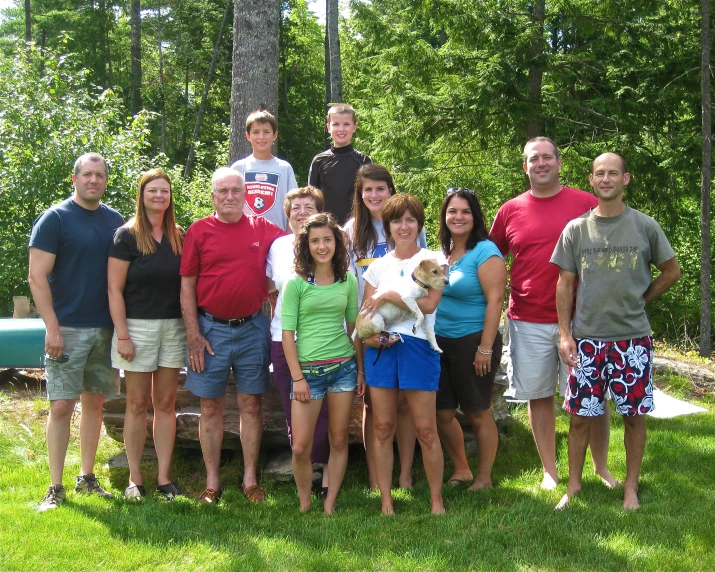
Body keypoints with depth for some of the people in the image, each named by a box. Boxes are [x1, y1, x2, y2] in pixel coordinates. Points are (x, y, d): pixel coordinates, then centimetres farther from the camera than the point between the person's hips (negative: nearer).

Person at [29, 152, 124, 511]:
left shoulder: (115, 221, 10)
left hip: (105, 329, 5)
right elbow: (37, 276, -8)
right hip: (68, 329, -5)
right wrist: (52, 327, -15)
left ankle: (87, 478, 21)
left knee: (94, 402, 11)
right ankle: (55, 487, 2)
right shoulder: (55, 219, -4)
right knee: (61, 406, -5)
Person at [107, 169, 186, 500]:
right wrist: (122, 335, -12)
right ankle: (134, 479, 10)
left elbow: (186, 285, 12)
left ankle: (164, 477, 12)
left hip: (173, 327, 4)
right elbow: (114, 289, -7)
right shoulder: (127, 236, -4)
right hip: (138, 326, -4)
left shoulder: (179, 237, 9)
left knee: (166, 403, 6)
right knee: (138, 404, 1)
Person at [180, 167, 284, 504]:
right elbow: (187, 287, -1)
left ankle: (250, 478, 17)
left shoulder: (263, 230, 4)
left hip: (252, 328, 1)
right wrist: (193, 335, -6)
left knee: (251, 404, 7)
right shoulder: (199, 231, -1)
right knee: (211, 407, 6)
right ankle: (212, 481, 15)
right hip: (211, 328, -1)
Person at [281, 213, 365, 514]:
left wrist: (361, 370, 9)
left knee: (339, 441, 7)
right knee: (301, 447, -5)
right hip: (308, 369, -3)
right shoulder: (296, 283, -4)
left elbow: (353, 327, 12)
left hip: (344, 367, 3)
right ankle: (304, 506, 14)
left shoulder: (348, 281, 6)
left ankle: (329, 505, 18)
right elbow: (288, 333, -5)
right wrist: (297, 377, -9)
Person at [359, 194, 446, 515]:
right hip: (380, 349, 3)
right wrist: (367, 335, -10)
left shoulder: (432, 260, 3)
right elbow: (364, 313, 10)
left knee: (425, 430, -3)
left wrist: (387, 295, -11)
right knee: (383, 427, 4)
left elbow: (429, 303, -12)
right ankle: (386, 501, 11)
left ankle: (437, 501, 9)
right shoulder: (378, 267, 13)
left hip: (418, 347, -3)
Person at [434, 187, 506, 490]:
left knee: (478, 414, 4)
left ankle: (484, 478, 18)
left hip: (472, 342, -7)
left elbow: (495, 300, -17)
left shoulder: (485, 252, -11)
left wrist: (485, 348, -20)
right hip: (441, 342, 7)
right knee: (442, 412, 11)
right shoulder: (442, 252, 10)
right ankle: (461, 470, 28)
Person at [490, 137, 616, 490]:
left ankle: (601, 467, 20)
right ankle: (550, 470, 21)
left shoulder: (586, 204, 0)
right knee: (538, 396, 8)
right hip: (528, 322, 2)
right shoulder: (510, 211, 6)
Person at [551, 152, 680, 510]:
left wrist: (638, 301, 6)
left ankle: (631, 486, 19)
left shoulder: (644, 226, 0)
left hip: (632, 339, -1)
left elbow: (672, 272, 10)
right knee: (580, 416, 5)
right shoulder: (576, 229, 4)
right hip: (586, 339, 1)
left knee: (634, 415, 6)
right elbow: (565, 284, 5)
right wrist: (565, 334, 0)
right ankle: (574, 485, 18)